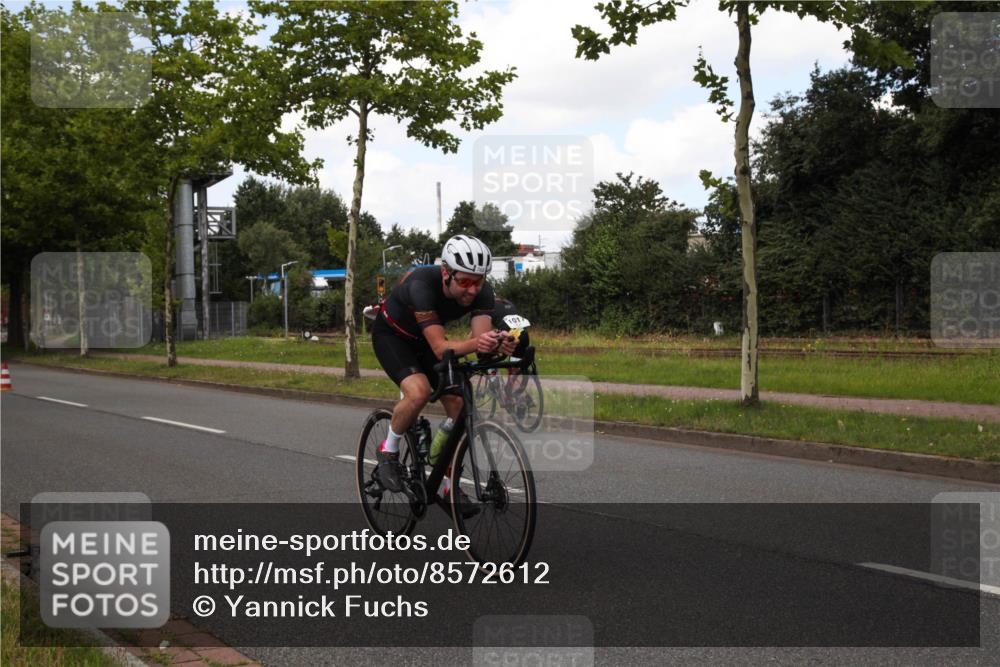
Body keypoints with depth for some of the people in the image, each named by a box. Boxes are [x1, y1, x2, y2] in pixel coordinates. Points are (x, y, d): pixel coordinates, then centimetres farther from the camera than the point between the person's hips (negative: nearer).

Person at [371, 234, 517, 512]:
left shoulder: (482, 291, -25)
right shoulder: (422, 285, -40)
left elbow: (481, 337, -33)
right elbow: (440, 348, -44)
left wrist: (498, 344, -56)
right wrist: (474, 344, -63)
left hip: (425, 339, 5)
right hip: (391, 334, -5)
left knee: (460, 406, -7)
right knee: (419, 391, -33)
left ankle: (451, 488, 9)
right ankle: (388, 451, -5)